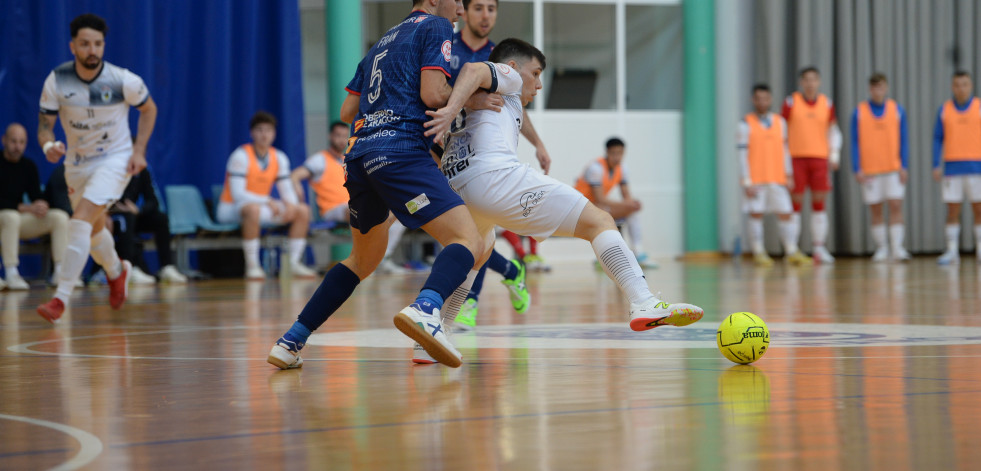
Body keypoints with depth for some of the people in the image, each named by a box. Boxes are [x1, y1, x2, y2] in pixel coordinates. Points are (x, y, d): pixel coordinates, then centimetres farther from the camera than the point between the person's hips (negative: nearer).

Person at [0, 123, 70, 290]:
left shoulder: (28, 166, 7)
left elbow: (36, 196, 6)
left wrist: (41, 205, -18)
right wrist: (25, 208, -24)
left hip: (18, 218, 6)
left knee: (60, 216, -13)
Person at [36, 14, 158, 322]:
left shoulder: (124, 81, -18)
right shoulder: (57, 81, -14)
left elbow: (149, 109, 1)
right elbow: (45, 124, -9)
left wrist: (139, 150, -9)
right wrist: (48, 145, -32)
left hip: (115, 160, -4)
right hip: (77, 163, 4)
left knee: (81, 222, -23)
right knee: (94, 229, 21)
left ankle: (61, 299, -24)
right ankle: (116, 272, 54)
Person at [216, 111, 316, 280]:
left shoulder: (279, 158, 3)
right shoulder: (241, 156, -18)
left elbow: (287, 190, 5)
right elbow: (237, 193, -24)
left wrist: (290, 204, -19)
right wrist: (268, 201, -31)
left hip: (261, 205, 7)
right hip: (231, 209, -7)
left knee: (303, 210, -5)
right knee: (252, 209, -42)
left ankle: (294, 263, -1)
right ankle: (252, 266, -34)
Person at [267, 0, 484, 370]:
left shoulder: (384, 40, 29)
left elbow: (347, 111, 28)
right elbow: (432, 94, -8)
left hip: (358, 154, 8)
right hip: (400, 150, -8)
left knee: (364, 259, 27)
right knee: (468, 243, -16)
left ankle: (290, 343, 21)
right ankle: (425, 308, -46)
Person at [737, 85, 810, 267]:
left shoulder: (780, 122, 12)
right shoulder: (746, 124, -2)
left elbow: (785, 150, 16)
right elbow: (742, 154, -5)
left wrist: (789, 175, 9)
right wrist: (747, 182, -11)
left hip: (778, 179, 4)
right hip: (755, 180, -4)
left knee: (785, 214, 1)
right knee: (756, 215, -3)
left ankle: (792, 252, 6)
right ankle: (759, 253, 4)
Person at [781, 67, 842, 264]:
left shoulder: (827, 104, 9)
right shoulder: (791, 103, 1)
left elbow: (833, 131, 17)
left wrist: (834, 155, 6)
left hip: (819, 158, 3)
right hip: (796, 157, -3)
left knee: (819, 203, 2)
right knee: (795, 203, -3)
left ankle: (819, 249, 6)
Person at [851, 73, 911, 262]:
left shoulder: (897, 110, 4)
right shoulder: (859, 112, 1)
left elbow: (904, 140, 6)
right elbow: (855, 142, 2)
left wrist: (903, 166, -2)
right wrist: (857, 169, -5)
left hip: (894, 169, 0)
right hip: (870, 170, 0)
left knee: (896, 206, -9)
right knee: (876, 210, 3)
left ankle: (897, 247, -9)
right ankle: (882, 248, 11)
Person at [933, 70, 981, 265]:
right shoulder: (945, 109, 7)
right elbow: (938, 139, 9)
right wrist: (936, 166, 1)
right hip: (952, 167, 1)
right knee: (952, 210, 0)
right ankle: (952, 251, 1)